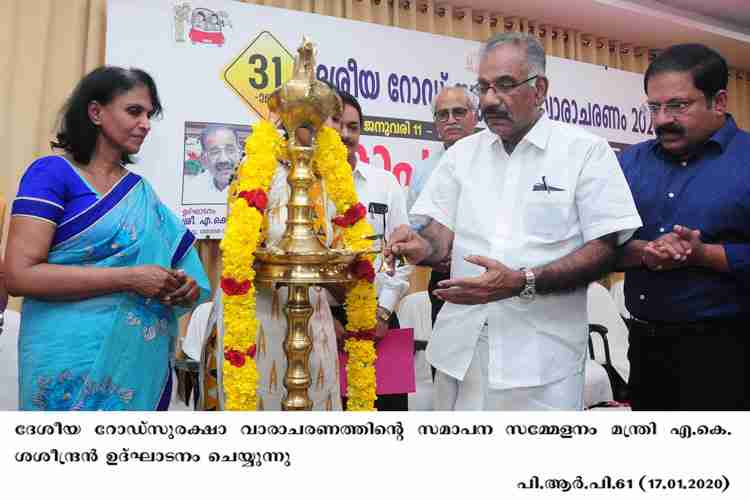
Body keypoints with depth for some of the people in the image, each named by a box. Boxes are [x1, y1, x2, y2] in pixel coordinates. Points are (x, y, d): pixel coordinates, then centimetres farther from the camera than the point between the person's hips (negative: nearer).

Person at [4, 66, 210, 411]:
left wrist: (185, 288, -5)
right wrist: (130, 279, -20)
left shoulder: (140, 191, 10)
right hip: (72, 359, -5)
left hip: (140, 359, 6)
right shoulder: (52, 173, -7)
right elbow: (19, 274, -16)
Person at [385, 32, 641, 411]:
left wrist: (522, 282, -22)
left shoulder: (586, 151, -5)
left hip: (542, 354, -3)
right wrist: (423, 248, -17)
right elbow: (443, 231, 6)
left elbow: (604, 250, -8)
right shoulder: (462, 153, 7)